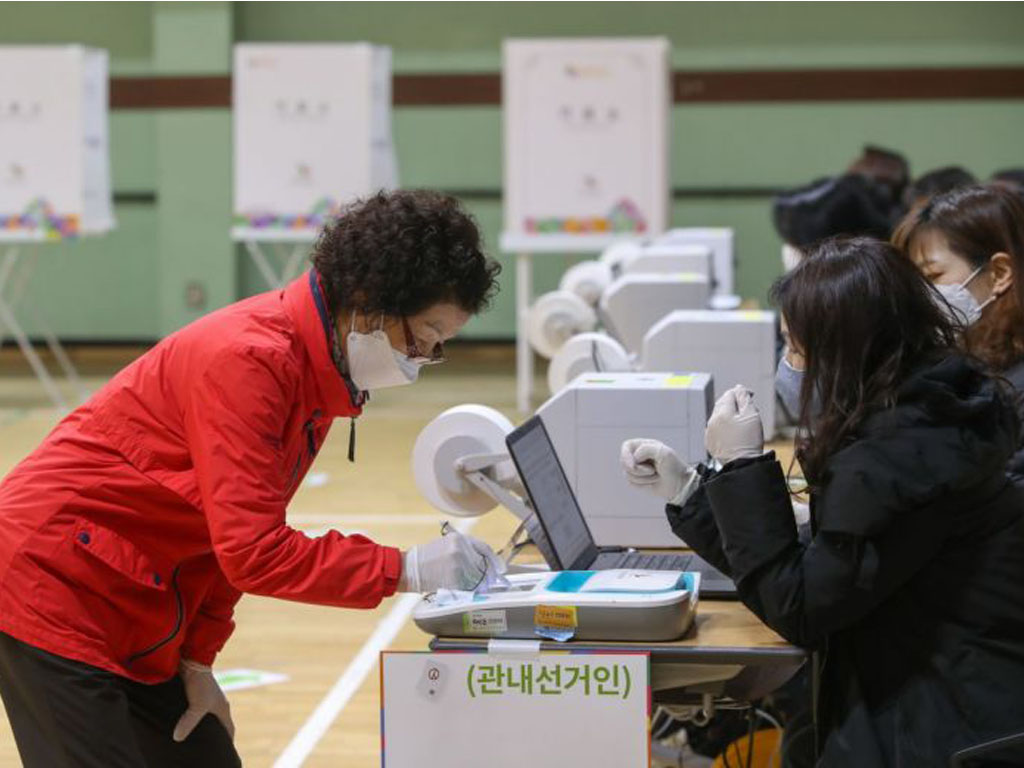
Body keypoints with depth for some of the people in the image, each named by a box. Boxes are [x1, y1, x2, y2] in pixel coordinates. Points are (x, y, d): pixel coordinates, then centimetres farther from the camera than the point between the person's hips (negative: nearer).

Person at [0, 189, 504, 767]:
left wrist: (196, 662, 8)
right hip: (51, 579, -10)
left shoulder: (319, 364, 6)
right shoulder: (249, 361, -23)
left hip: (129, 619, 10)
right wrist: (405, 570, -24)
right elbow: (252, 551, -27)